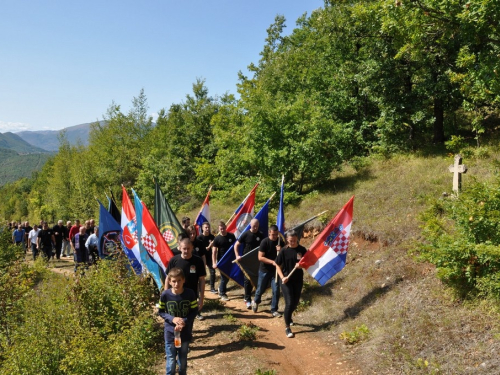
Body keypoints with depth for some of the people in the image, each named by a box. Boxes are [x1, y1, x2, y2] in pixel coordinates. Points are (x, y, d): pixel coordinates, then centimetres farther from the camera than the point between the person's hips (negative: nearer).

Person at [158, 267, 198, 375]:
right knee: (171, 360, 8)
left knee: (183, 359, 18)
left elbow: (194, 310, -4)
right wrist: (172, 319, -20)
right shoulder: (165, 294, -15)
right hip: (170, 332, -1)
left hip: (185, 332, 1)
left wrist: (184, 321, -19)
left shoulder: (190, 293, -15)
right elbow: (160, 311, -3)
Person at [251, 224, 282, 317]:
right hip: (264, 270, -3)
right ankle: (255, 301, 41)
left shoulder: (280, 242, -2)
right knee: (261, 289, 12)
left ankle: (274, 310, 10)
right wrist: (272, 262, -26)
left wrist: (281, 251, -18)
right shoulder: (265, 242, -14)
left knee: (276, 290, -3)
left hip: (275, 270, 3)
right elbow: (260, 257, -17)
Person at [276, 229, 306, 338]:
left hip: (298, 280, 3)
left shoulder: (302, 250, -4)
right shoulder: (284, 251, -8)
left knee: (295, 302, 15)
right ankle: (287, 327, 4)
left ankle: (287, 316, 45)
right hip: (286, 280, -3)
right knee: (289, 303, -9)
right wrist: (282, 277, -15)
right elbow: (278, 265, -1)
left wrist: (301, 265, -20)